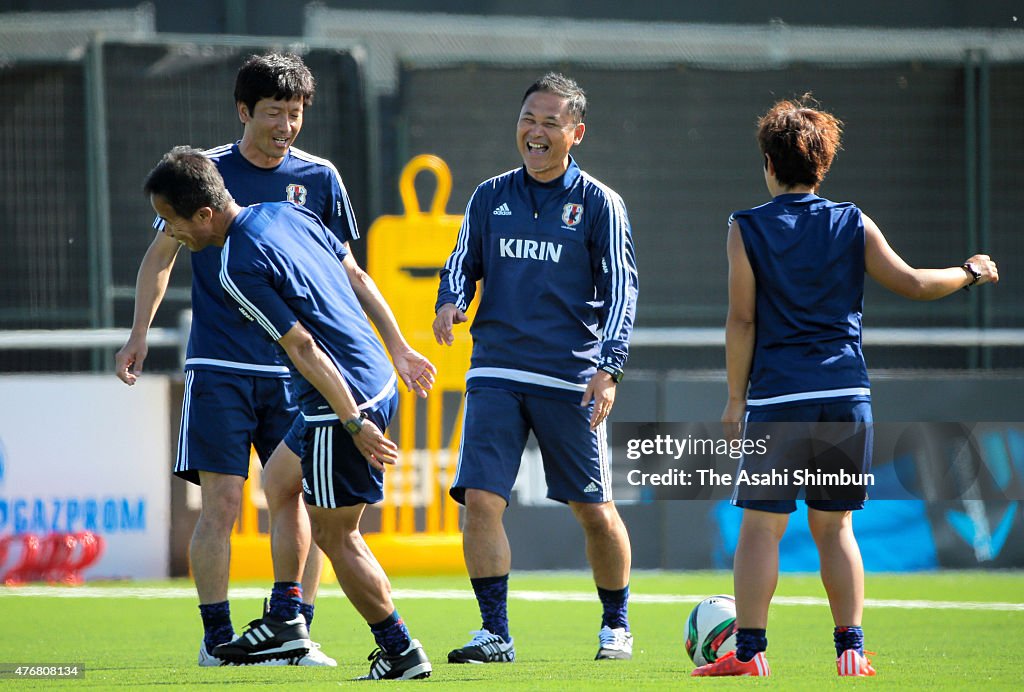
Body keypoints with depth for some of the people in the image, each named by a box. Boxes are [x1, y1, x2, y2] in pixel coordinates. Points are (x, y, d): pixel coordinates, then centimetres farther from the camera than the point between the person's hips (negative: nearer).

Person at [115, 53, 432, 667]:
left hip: (295, 368, 2)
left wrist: (397, 345, 12)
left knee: (292, 495, -4)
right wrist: (139, 334, 1)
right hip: (219, 368, -2)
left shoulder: (319, 179, 7)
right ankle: (218, 637, 0)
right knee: (222, 501, -7)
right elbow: (162, 254, 11)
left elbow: (347, 273, 15)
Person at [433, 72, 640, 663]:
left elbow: (620, 291, 0)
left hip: (571, 379, -2)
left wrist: (609, 368, -12)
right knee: (481, 499, -12)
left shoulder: (599, 204, 2)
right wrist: (452, 301, -7)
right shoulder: (491, 197, 10)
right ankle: (495, 632, -5)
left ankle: (617, 624, 24)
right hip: (496, 374, 2)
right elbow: (464, 263, 16)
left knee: (594, 509, 4)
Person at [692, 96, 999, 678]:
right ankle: (851, 648, 5)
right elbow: (913, 284, 7)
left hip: (779, 396, -3)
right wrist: (970, 273, 25)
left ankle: (749, 651, -5)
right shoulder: (853, 224, 6)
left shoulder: (748, 229, 0)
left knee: (761, 526, 0)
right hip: (847, 394, 3)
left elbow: (742, 319, -1)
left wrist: (736, 399, 4)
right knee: (835, 526, 11)